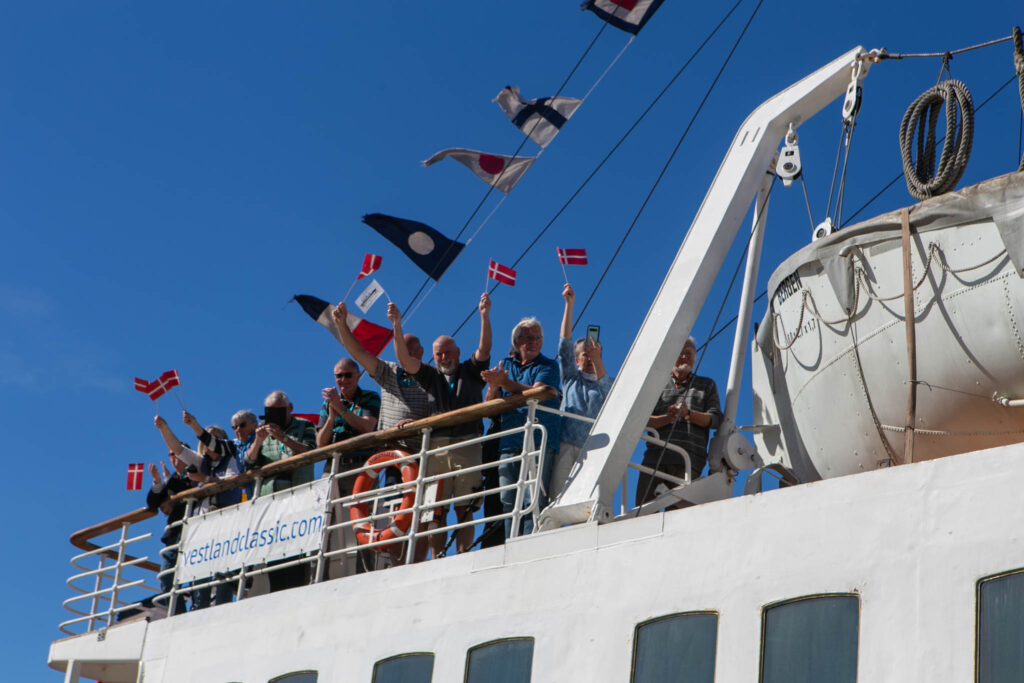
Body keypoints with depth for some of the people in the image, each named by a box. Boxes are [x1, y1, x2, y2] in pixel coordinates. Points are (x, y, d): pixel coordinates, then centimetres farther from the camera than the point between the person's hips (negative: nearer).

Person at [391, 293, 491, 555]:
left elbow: (484, 349, 1)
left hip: (467, 447, -2)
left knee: (464, 510, -4)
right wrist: (397, 325, -3)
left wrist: (484, 316, -13)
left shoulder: (471, 373, 15)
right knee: (435, 511, -3)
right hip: (436, 448, 2)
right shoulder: (430, 377, 19)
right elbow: (404, 358, 8)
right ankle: (436, 561, -3)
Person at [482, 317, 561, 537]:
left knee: (533, 500, -13)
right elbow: (489, 403, 12)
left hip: (539, 442, -4)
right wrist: (494, 386, -10)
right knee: (509, 501, -1)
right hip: (509, 443, 4)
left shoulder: (548, 366, 7)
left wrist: (504, 383, -18)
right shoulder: (505, 365, 20)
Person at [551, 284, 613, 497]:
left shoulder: (604, 383, 21)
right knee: (559, 493, -13)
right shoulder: (571, 378, 22)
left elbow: (609, 395, -3)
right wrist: (569, 304, 8)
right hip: (567, 445, 0)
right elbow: (564, 345, 14)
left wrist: (597, 360, -12)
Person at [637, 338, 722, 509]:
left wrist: (688, 414, -8)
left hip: (687, 461, -1)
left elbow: (716, 419, 8)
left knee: (677, 511, -18)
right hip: (655, 457, 2)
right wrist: (669, 417, -10)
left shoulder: (706, 385, 22)